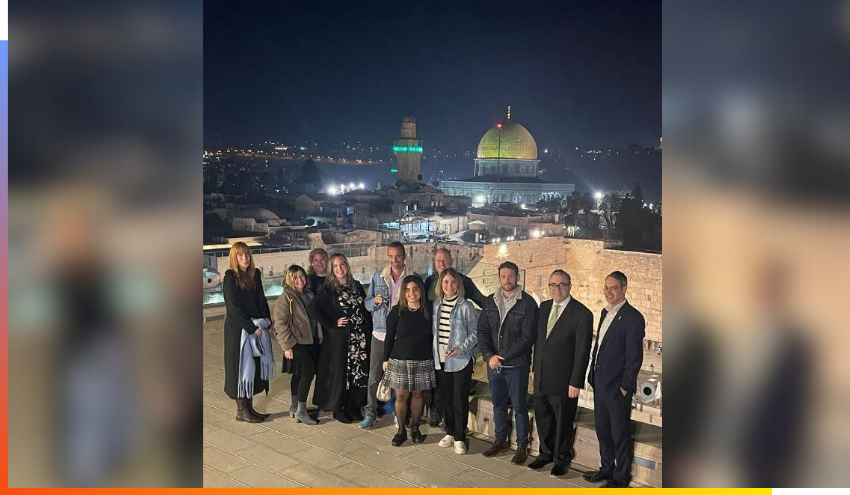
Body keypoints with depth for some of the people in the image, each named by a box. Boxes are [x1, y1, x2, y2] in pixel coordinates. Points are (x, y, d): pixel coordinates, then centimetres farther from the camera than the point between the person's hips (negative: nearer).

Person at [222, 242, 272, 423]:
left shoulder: (255, 274, 6)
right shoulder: (230, 277, -12)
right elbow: (233, 307, -17)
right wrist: (252, 328, -17)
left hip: (255, 328, 6)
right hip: (237, 329, -6)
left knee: (254, 366, 10)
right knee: (240, 367, 2)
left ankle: (250, 407, 20)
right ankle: (241, 411, 12)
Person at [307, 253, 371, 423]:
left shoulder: (357, 286, 9)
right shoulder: (328, 288, -5)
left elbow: (365, 310, 13)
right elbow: (312, 309, -14)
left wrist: (369, 332, 6)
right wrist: (332, 323, -14)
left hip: (360, 338, 4)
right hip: (339, 339, -4)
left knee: (360, 372, 6)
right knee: (339, 372, 3)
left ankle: (353, 407, 22)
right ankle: (338, 409, 19)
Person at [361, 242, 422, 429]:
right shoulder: (377, 277, 5)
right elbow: (367, 304, 6)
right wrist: (375, 301, -15)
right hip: (380, 333, 1)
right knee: (374, 375, 4)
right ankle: (370, 412, 15)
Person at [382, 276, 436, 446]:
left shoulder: (428, 311, -1)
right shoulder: (396, 311, -4)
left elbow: (433, 336, 4)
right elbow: (389, 337, 1)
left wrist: (434, 358, 2)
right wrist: (385, 359, 1)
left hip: (423, 361, 1)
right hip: (399, 360, -1)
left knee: (417, 394, 9)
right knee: (401, 395, 2)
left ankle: (415, 428, 27)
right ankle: (401, 430, 18)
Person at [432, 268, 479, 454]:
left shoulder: (466, 306, -10)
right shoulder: (436, 304, 6)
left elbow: (475, 333, -8)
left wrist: (461, 349, -18)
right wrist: (433, 349, 5)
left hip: (461, 360, -5)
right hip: (441, 359, 5)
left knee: (460, 400, 0)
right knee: (446, 398, 13)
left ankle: (459, 437, 13)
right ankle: (450, 432, 27)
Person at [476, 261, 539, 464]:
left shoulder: (527, 303, -10)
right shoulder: (490, 301, 5)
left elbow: (527, 337, -14)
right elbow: (482, 331, 3)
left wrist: (503, 357, -15)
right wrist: (490, 356, -11)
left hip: (516, 365, -4)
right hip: (493, 363, 5)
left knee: (519, 406, 5)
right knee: (498, 404, 16)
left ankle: (522, 446, 19)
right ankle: (500, 440, 32)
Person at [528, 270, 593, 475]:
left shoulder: (582, 314, -14)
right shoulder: (544, 307, 6)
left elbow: (582, 351, -14)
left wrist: (576, 382, -14)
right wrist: (535, 368, 12)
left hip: (563, 380, -5)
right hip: (541, 378, 6)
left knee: (563, 421, 11)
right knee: (542, 418, 17)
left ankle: (561, 459, 30)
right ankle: (546, 453, 37)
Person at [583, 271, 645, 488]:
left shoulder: (633, 318, -15)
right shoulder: (605, 312, 10)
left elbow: (634, 357, -16)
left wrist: (625, 387, -14)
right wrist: (593, 375, 13)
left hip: (617, 388, -8)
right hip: (600, 384, 8)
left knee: (620, 434, 6)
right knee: (602, 430, 18)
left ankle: (621, 477, 21)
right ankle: (607, 468, 34)